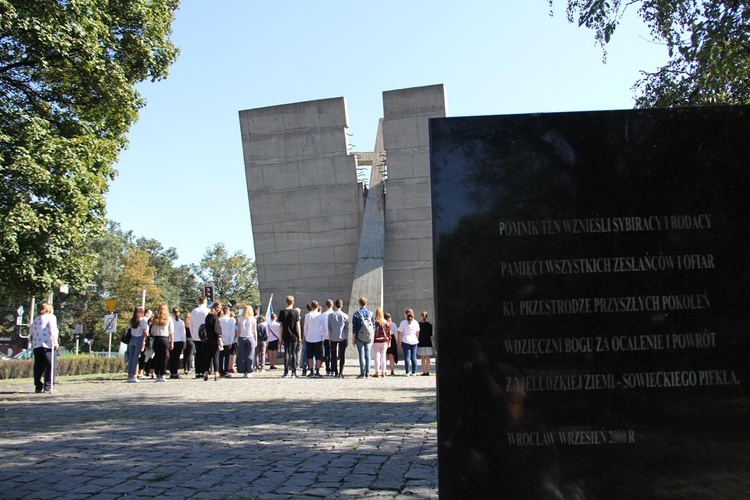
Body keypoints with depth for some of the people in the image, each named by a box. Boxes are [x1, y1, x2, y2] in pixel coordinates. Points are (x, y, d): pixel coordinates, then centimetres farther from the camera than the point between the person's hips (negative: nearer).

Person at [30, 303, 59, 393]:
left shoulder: (35, 319, 21)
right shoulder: (51, 317, 2)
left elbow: (32, 333, 19)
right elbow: (53, 330, -9)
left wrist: (33, 343, 21)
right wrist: (55, 342, -10)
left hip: (36, 345, 6)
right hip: (48, 345, -6)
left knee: (38, 367, 7)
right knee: (50, 366, -6)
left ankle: (38, 386, 7)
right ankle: (48, 386, -11)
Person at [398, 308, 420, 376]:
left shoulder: (403, 322, -4)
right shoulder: (416, 323, 6)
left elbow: (400, 334, -3)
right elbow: (417, 333, 11)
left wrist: (399, 342, 4)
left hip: (406, 341, -3)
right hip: (414, 341, 3)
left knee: (407, 357, -2)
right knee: (414, 357, 7)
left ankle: (407, 372, -5)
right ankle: (414, 372, 8)